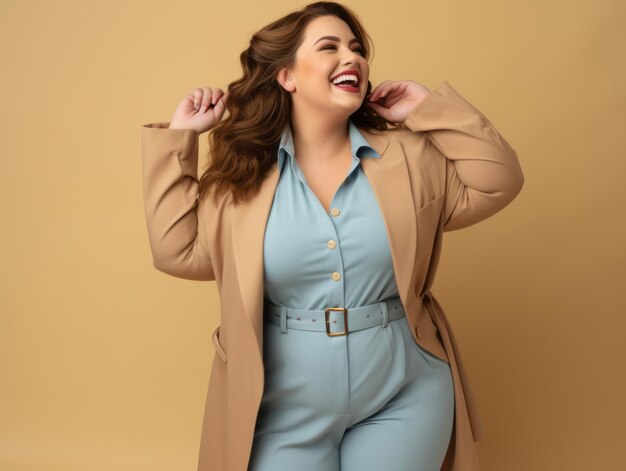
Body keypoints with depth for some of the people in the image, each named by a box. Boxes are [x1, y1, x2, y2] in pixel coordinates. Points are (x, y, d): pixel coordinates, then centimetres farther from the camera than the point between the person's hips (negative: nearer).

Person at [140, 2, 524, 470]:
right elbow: (178, 250, -4)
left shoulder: (408, 157, 1)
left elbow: (498, 182, -1)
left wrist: (430, 108, -5)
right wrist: (179, 138, -4)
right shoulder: (243, 174, -2)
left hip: (402, 397, 1)